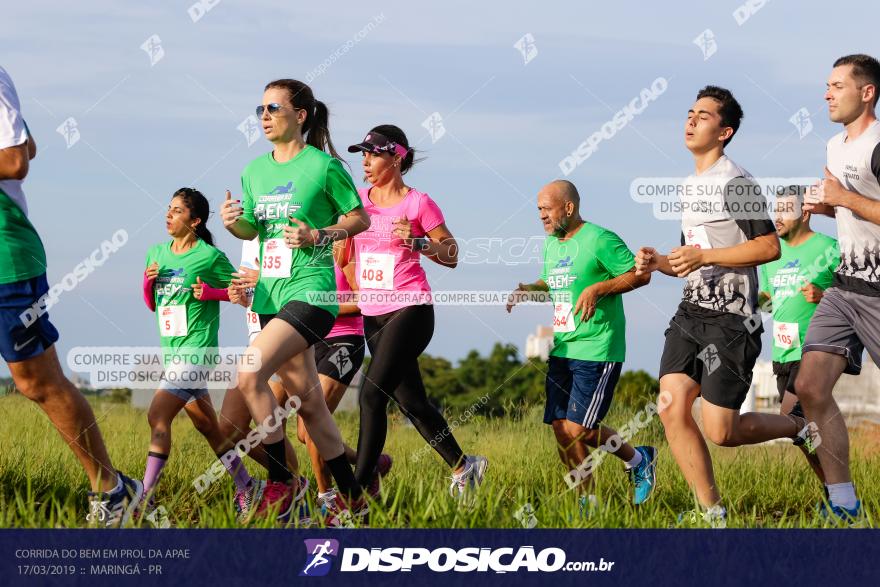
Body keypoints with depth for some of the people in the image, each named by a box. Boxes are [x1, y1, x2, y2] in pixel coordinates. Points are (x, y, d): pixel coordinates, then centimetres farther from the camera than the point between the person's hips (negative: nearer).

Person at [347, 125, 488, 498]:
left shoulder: (418, 204, -6)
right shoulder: (357, 200, 8)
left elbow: (451, 256, -3)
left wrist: (417, 242, -18)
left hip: (409, 310, -6)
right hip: (372, 314, 6)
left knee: (372, 394, -17)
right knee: (410, 401, 10)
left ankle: (361, 487, -16)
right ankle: (463, 467, 25)